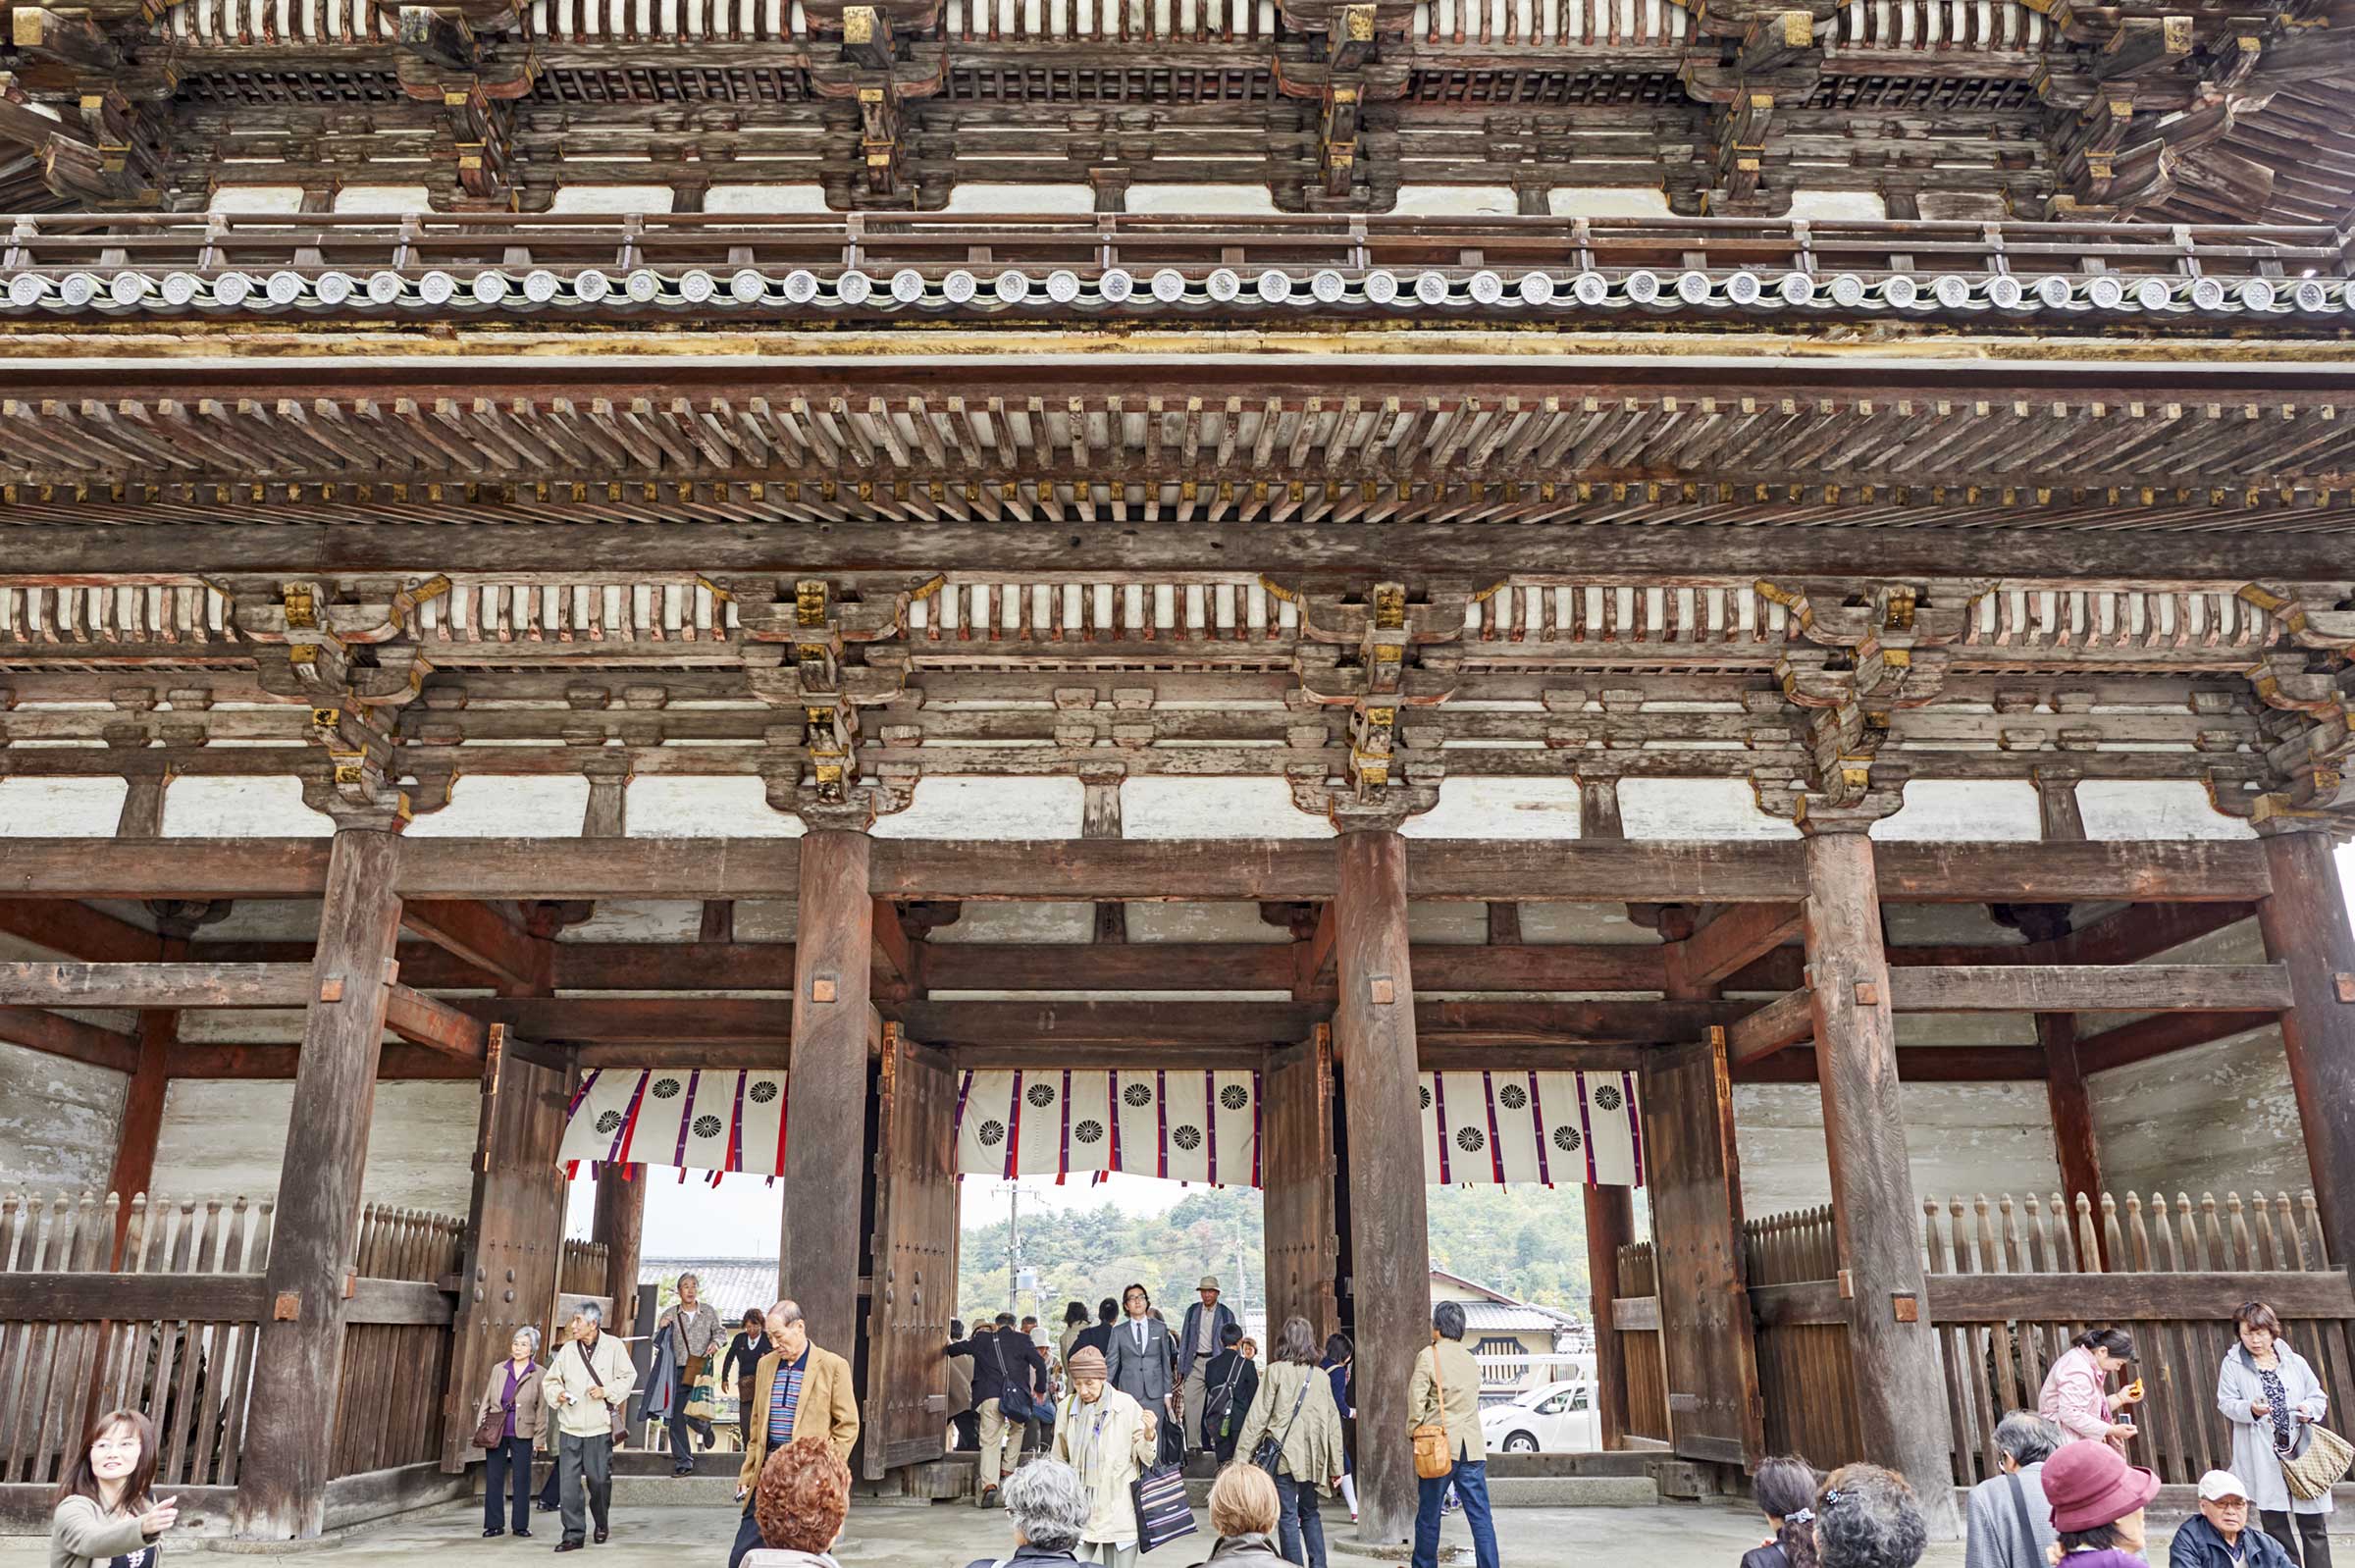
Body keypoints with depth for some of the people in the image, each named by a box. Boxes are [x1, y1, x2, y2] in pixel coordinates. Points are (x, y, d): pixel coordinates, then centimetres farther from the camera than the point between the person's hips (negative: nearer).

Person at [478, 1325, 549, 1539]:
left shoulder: (540, 1374, 0)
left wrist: (539, 1436, -2)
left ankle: (521, 1525, 13)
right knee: (493, 1478, 4)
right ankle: (494, 1525, 14)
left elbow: (542, 1408, 1)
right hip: (496, 1433, 2)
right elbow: (486, 1400, 12)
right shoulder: (499, 1369, 7)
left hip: (522, 1434, -2)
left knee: (521, 1480, 3)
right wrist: (480, 1426, 4)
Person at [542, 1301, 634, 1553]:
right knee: (569, 1482, -2)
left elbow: (628, 1377, 0)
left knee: (599, 1480, 5)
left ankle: (601, 1525, 29)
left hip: (600, 1428, -2)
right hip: (569, 1428, 2)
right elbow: (549, 1380, 12)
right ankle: (573, 1534, 8)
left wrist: (606, 1391, -12)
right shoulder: (567, 1350, 4)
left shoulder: (613, 1346, -3)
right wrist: (558, 1394, -8)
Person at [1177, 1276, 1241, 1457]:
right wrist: (1181, 1368, 7)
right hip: (1196, 1363, 2)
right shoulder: (1192, 1311, 10)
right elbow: (1184, 1340, 12)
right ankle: (1193, 1447, -1)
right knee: (1190, 1402, -6)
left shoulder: (1226, 1314, 3)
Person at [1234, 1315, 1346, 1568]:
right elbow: (1333, 1423, 9)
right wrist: (1335, 1467, 16)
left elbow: (1258, 1416, -7)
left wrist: (1242, 1453, -2)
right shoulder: (1322, 1377, 7)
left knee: (1288, 1516, 1)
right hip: (1312, 1457, 4)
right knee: (1310, 1513, 17)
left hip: (1284, 1454, -4)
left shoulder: (1276, 1371, -5)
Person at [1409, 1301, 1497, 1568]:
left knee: (1428, 1516, 7)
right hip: (1472, 1446, 5)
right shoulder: (1471, 1360, 13)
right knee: (1480, 1516, 3)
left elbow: (1416, 1399, -11)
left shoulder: (1428, 1356, -6)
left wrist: (1415, 1430, 1)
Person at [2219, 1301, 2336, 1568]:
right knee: (2275, 1525, 4)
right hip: (2263, 1457, -2)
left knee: (2314, 1525, 5)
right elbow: (2226, 1402, -3)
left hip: (2301, 1452, 2)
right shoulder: (2232, 1364, 2)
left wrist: (2310, 1409, -8)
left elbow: (2319, 1396, 14)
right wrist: (2251, 1409, -23)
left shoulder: (2295, 1362, 9)